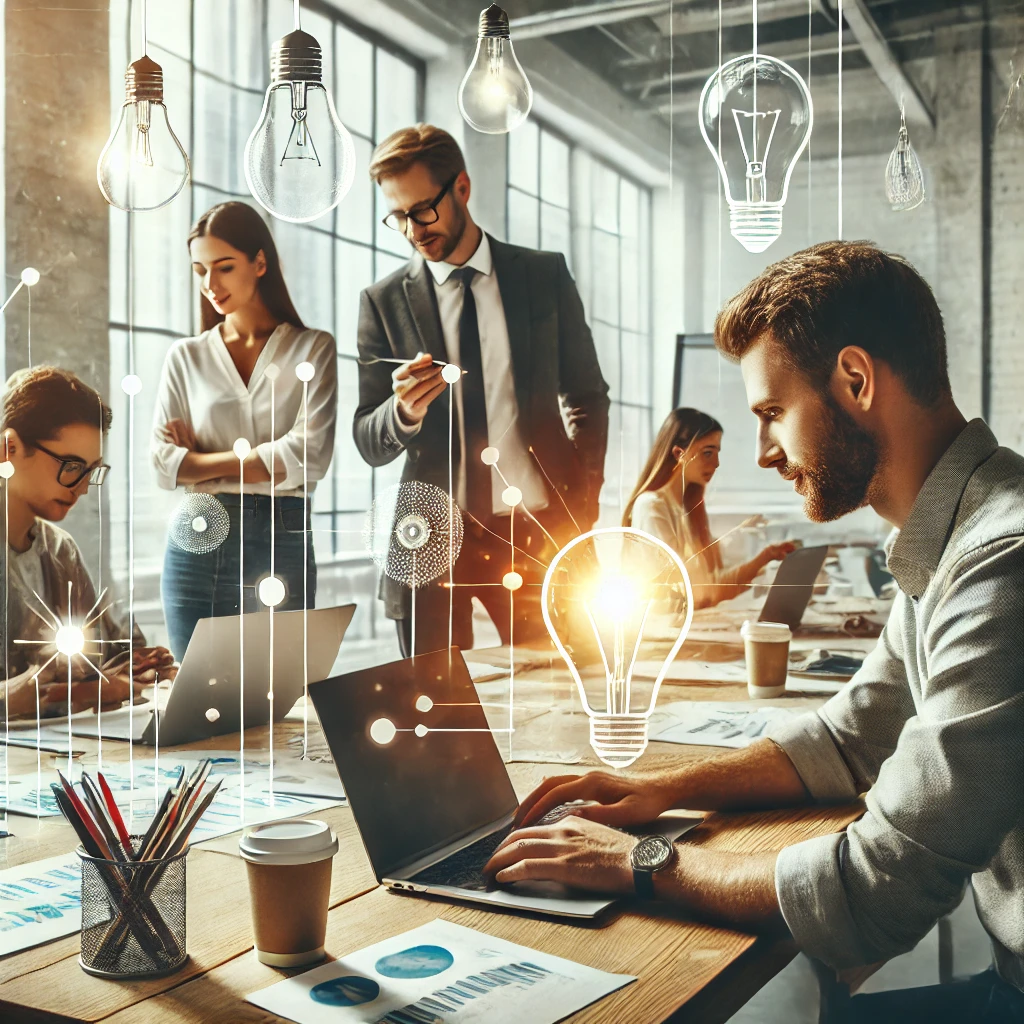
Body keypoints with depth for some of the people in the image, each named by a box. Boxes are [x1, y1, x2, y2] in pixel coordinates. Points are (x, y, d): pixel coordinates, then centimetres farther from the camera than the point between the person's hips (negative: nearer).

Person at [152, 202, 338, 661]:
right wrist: (250, 459, -6)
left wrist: (205, 462, -2)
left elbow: (308, 455, -9)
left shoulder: (313, 350, 3)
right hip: (195, 546, 2)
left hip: (280, 542, -2)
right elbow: (164, 463, 2)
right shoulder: (186, 356, 11)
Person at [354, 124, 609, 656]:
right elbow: (370, 445, 4)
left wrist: (581, 508, 3)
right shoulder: (383, 301, 4)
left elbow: (587, 397, 12)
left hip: (534, 532, 0)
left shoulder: (545, 275, 6)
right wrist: (403, 411, -18)